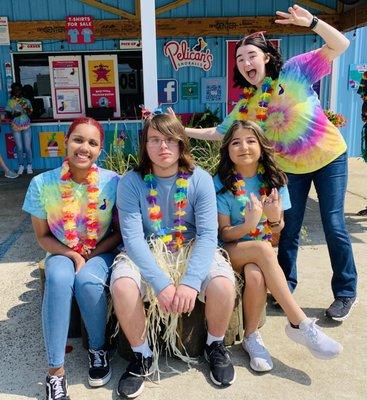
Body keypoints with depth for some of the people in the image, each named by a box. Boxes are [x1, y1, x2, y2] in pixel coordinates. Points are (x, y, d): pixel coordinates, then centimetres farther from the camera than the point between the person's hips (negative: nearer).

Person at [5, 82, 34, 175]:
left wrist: (26, 107, -18)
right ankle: (21, 166, 12)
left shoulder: (26, 101, 2)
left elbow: (30, 113, -1)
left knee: (27, 147, -1)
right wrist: (15, 114, -17)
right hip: (16, 127, 0)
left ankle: (29, 166, 11)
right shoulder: (10, 102, 1)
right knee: (19, 148, 1)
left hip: (26, 127, 0)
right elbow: (8, 115, 1)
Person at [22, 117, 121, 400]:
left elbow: (120, 231, -3)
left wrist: (91, 255, -14)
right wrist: (72, 256, -16)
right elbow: (43, 236, -1)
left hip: (101, 252, 0)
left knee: (88, 281, -32)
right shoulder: (42, 183, -11)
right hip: (62, 252, 1)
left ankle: (98, 348, -3)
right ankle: (56, 369, -19)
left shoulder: (113, 182, -12)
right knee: (59, 279, -33)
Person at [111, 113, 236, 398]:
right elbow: (132, 237, -18)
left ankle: (215, 345, 7)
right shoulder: (131, 182, -10)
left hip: (192, 251, 0)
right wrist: (161, 284, -30)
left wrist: (190, 281, -32)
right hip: (146, 255, 0)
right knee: (121, 285, -30)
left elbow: (208, 234, -16)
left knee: (223, 284, -28)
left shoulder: (200, 179, -9)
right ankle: (142, 355, 0)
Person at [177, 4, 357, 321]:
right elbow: (217, 133, 4)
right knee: (289, 229, 8)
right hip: (291, 168, 4)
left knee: (333, 225, -1)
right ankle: (286, 287, 27)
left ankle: (346, 293, 18)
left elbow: (340, 45, -16)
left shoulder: (294, 71, -12)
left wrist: (310, 21, -32)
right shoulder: (245, 106, -3)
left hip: (329, 157, -3)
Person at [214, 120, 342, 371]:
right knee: (263, 250, -34)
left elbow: (276, 230, 4)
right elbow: (224, 233, -8)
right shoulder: (221, 183, -7)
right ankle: (301, 323, -25)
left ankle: (252, 336, -9)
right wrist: (249, 225, -29)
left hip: (262, 251, 3)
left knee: (255, 275, -33)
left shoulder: (274, 179, 1)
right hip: (230, 251, -2)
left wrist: (274, 219, -21)